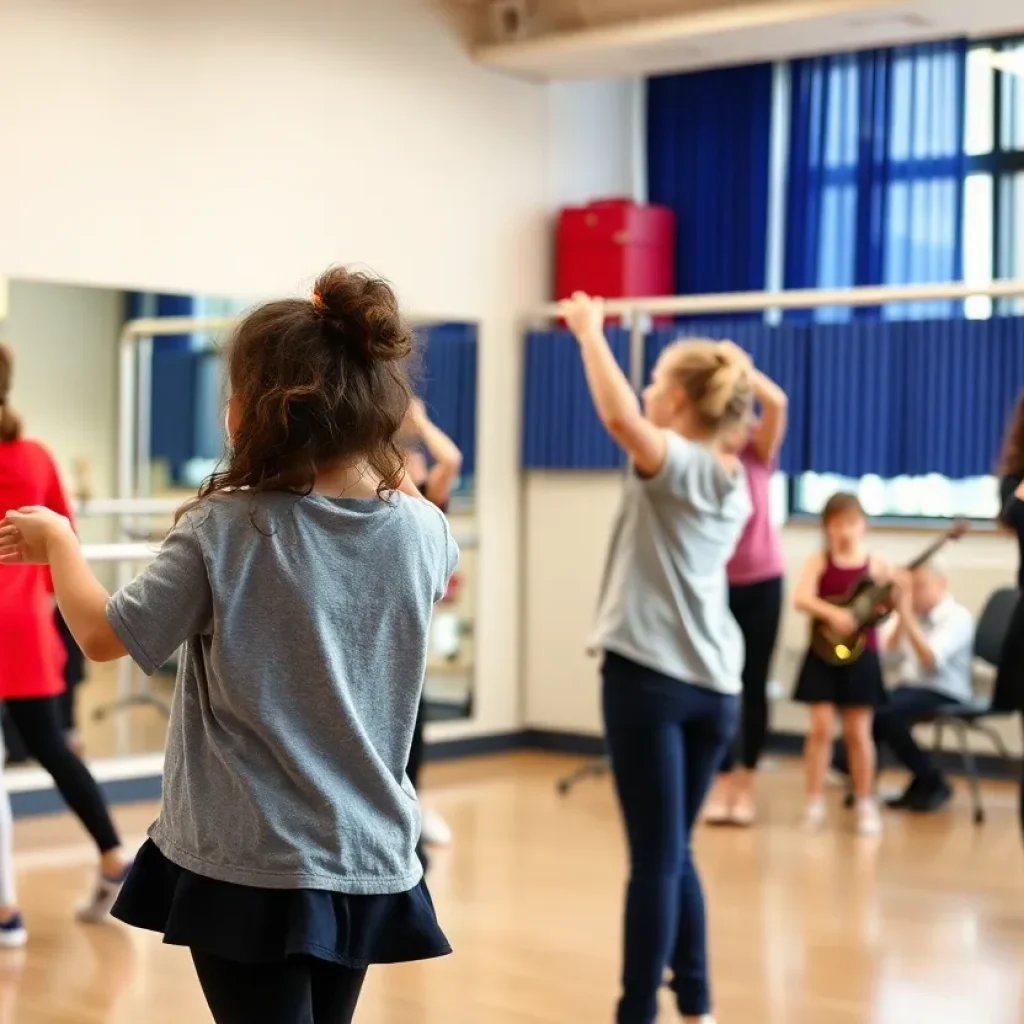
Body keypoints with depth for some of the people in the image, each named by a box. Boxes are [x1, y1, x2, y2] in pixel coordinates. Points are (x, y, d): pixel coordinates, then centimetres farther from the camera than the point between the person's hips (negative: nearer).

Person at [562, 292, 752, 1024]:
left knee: (656, 858, -5)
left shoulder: (678, 466, -11)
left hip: (650, 678, -8)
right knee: (674, 854, 18)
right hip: (715, 684, 8)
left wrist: (590, 330, -19)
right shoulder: (733, 481, 13)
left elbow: (622, 419, -31)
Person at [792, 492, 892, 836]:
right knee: (822, 728, -1)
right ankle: (815, 802, 7)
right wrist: (832, 613, -29)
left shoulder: (876, 565, 0)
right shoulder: (819, 561, -2)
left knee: (858, 731, 6)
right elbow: (801, 598, -16)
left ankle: (865, 803, 16)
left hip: (861, 655, 0)